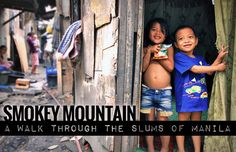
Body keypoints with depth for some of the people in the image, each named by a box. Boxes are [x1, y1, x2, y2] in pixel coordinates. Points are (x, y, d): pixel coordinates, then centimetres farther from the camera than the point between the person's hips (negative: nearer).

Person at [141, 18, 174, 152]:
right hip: (147, 90, 2)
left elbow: (170, 67, -9)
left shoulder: (168, 47, 3)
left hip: (164, 91, -1)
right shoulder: (145, 49, 5)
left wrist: (157, 53, -11)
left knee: (162, 119, 3)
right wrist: (150, 52, -14)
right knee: (149, 119, 10)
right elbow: (142, 68, -7)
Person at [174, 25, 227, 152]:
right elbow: (195, 69, -18)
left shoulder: (200, 59, 12)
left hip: (199, 97, 6)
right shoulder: (179, 57, -11)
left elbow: (209, 71, 9)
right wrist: (218, 67, -11)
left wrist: (219, 58, -1)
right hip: (185, 98, -6)